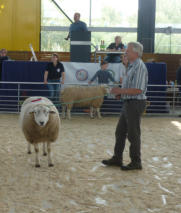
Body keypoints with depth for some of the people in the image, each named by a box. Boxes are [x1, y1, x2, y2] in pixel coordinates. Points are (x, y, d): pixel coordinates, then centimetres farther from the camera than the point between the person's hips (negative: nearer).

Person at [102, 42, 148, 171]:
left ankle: (136, 162, 9)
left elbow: (138, 90, -24)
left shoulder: (139, 67, -17)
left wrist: (121, 91, -17)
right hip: (128, 103, 10)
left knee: (133, 134, -1)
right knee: (120, 132, 15)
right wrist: (121, 92, 8)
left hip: (135, 103, -10)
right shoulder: (132, 66, 14)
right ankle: (117, 159, 25)